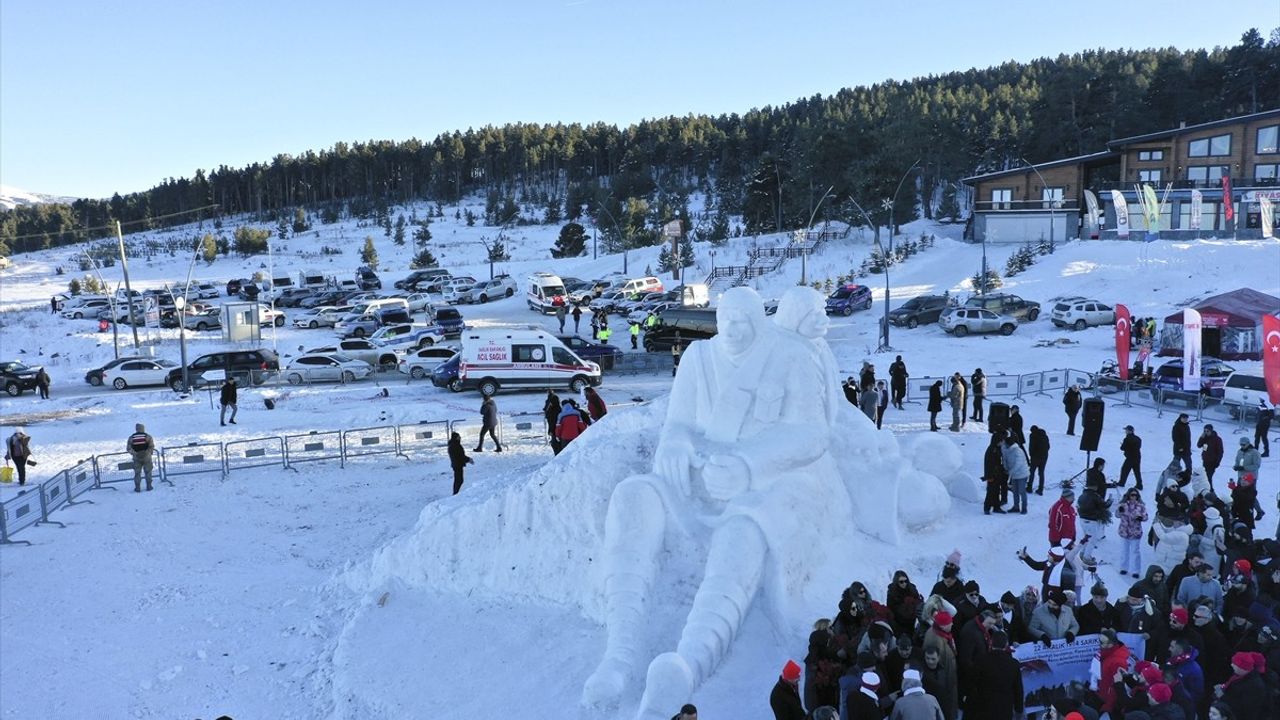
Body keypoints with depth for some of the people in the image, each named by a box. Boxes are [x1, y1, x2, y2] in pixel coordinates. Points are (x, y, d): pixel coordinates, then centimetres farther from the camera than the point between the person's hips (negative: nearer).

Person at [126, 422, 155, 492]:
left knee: (137, 473, 9)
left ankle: (137, 487, 6)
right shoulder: (148, 437, -4)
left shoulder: (131, 437, 0)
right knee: (148, 472, 9)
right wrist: (149, 453, 6)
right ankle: (149, 486, 9)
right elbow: (151, 447, -9)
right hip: (146, 457, -1)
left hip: (136, 458, 1)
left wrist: (134, 453, 8)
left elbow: (128, 448, -3)